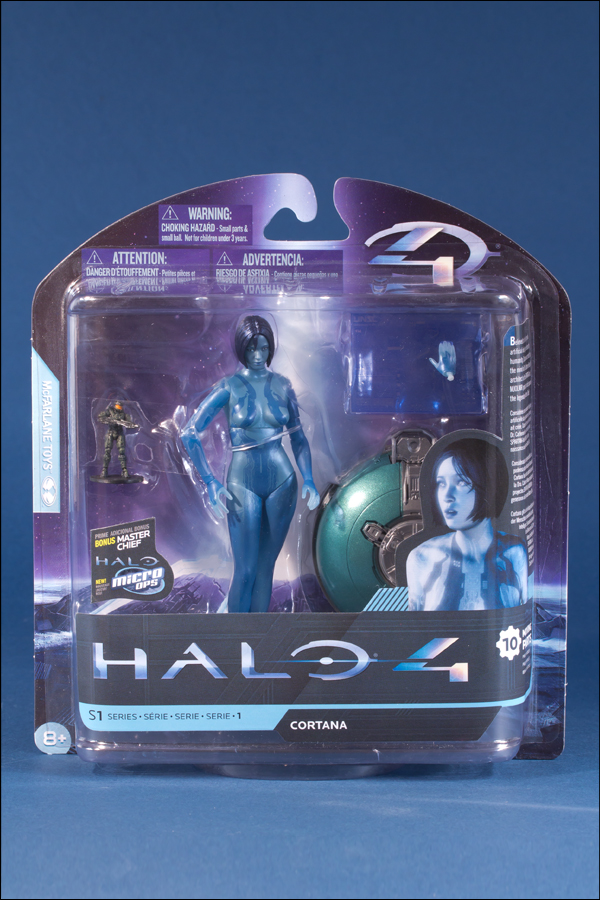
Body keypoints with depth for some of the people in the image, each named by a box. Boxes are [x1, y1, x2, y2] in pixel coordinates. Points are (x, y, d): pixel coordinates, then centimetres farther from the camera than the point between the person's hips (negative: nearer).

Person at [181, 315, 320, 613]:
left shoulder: (282, 386, 5)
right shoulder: (229, 387, -4)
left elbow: (298, 438, 11)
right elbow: (189, 434, -6)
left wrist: (308, 479, -2)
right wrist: (210, 482, -13)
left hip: (282, 482, 3)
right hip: (243, 484, -3)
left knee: (266, 567, 10)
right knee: (245, 571, -3)